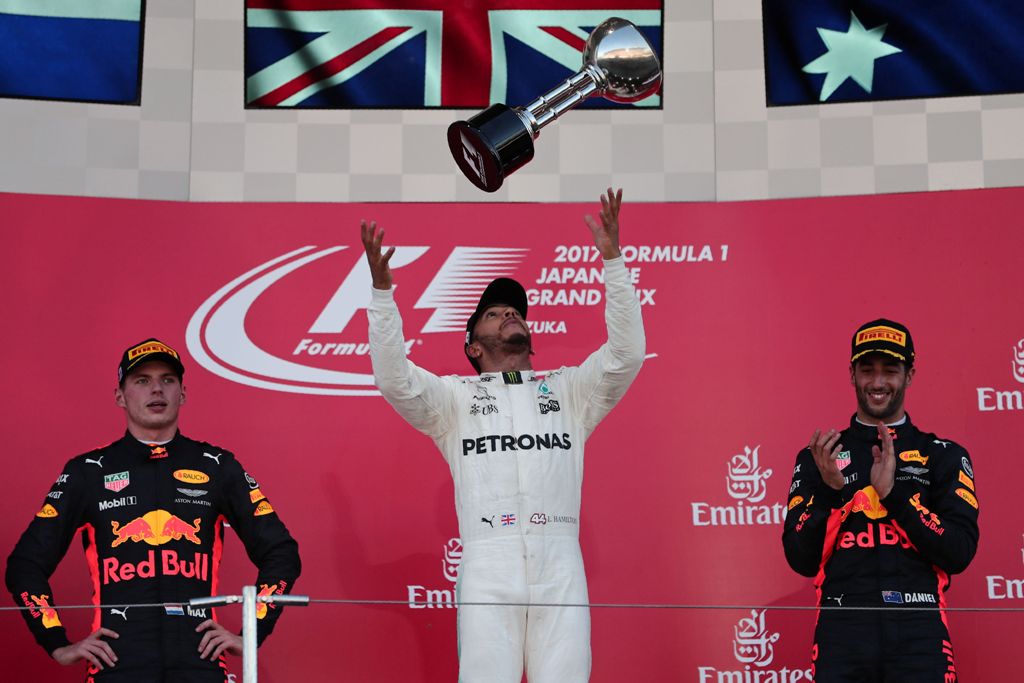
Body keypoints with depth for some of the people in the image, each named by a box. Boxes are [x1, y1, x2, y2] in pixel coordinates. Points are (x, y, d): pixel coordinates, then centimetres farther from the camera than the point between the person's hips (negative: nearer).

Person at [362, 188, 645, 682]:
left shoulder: (569, 391, 22)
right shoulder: (455, 398, 19)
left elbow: (626, 354, 9)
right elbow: (394, 379, 3)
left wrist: (613, 261, 3)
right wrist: (382, 289, -5)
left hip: (560, 567, 1)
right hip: (487, 567, -1)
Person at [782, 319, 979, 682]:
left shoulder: (943, 455, 10)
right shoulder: (818, 457, 12)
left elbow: (960, 554, -1)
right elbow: (801, 561, 5)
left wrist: (893, 492, -10)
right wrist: (829, 489, -9)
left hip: (919, 635, 0)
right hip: (841, 633, 1)